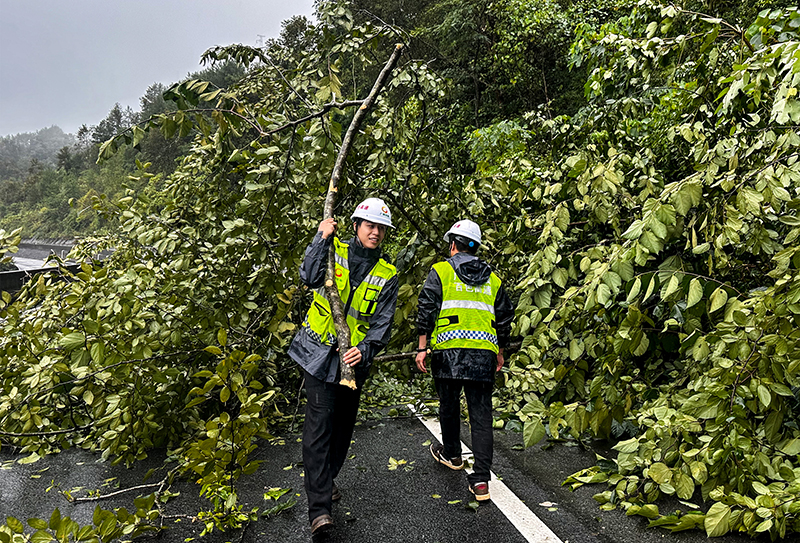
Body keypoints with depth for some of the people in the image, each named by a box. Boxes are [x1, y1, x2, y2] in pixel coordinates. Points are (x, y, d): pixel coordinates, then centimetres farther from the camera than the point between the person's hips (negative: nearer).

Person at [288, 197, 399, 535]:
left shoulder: (387, 275, 5)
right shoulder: (334, 250, 0)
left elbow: (382, 322, -2)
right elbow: (309, 277, -18)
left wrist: (364, 349, -17)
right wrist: (322, 237, -16)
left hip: (355, 356, 3)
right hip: (318, 352, -3)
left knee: (343, 423, 14)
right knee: (319, 422, -11)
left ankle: (327, 478, 38)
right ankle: (319, 508, -10)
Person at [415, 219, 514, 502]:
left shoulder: (440, 271, 2)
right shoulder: (493, 280, 15)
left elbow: (426, 311, -4)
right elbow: (504, 319, 18)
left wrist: (422, 347, 0)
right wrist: (500, 352, 28)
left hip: (449, 351, -2)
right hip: (484, 352, 3)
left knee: (449, 406, 18)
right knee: (481, 414, 3)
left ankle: (451, 454, 38)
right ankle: (481, 479, -1)